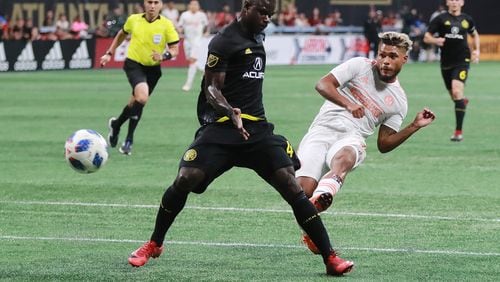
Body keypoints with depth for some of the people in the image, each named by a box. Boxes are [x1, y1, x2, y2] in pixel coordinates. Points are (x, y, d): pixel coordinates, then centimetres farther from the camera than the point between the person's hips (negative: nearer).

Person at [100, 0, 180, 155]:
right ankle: (129, 138, -12)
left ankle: (116, 124, 39)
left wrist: (163, 56, -27)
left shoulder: (166, 25, -8)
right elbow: (122, 35, 17)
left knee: (136, 103, 11)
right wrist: (109, 53, 15)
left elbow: (175, 49, -7)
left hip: (153, 68, 2)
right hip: (134, 64, -2)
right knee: (142, 97, -25)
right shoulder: (133, 20, -3)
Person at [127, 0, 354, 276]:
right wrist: (230, 112, -30)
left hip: (257, 129, 5)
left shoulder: (257, 36, 15)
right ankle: (154, 245, 10)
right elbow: (212, 88, -12)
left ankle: (330, 258, -10)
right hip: (221, 127, -5)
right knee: (185, 180, -16)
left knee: (290, 185, -9)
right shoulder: (224, 41, -8)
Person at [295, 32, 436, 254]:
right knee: (303, 188, -22)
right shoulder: (360, 66, 10)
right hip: (323, 129, -1)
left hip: (352, 139, 1)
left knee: (343, 158, -40)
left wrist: (415, 126, 9)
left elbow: (383, 144, 18)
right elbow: (322, 85, 0)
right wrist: (347, 103, -16)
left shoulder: (399, 101, 17)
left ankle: (322, 198, -69)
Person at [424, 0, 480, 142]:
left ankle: (459, 131, -17)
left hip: (462, 61, -2)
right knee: (454, 97, 12)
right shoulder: (440, 19, -1)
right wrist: (436, 40, -22)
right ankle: (463, 101, 53)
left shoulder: (467, 19, 5)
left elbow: (474, 34, 25)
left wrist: (476, 50, 10)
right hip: (446, 62, 2)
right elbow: (426, 37, -1)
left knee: (457, 92, -20)